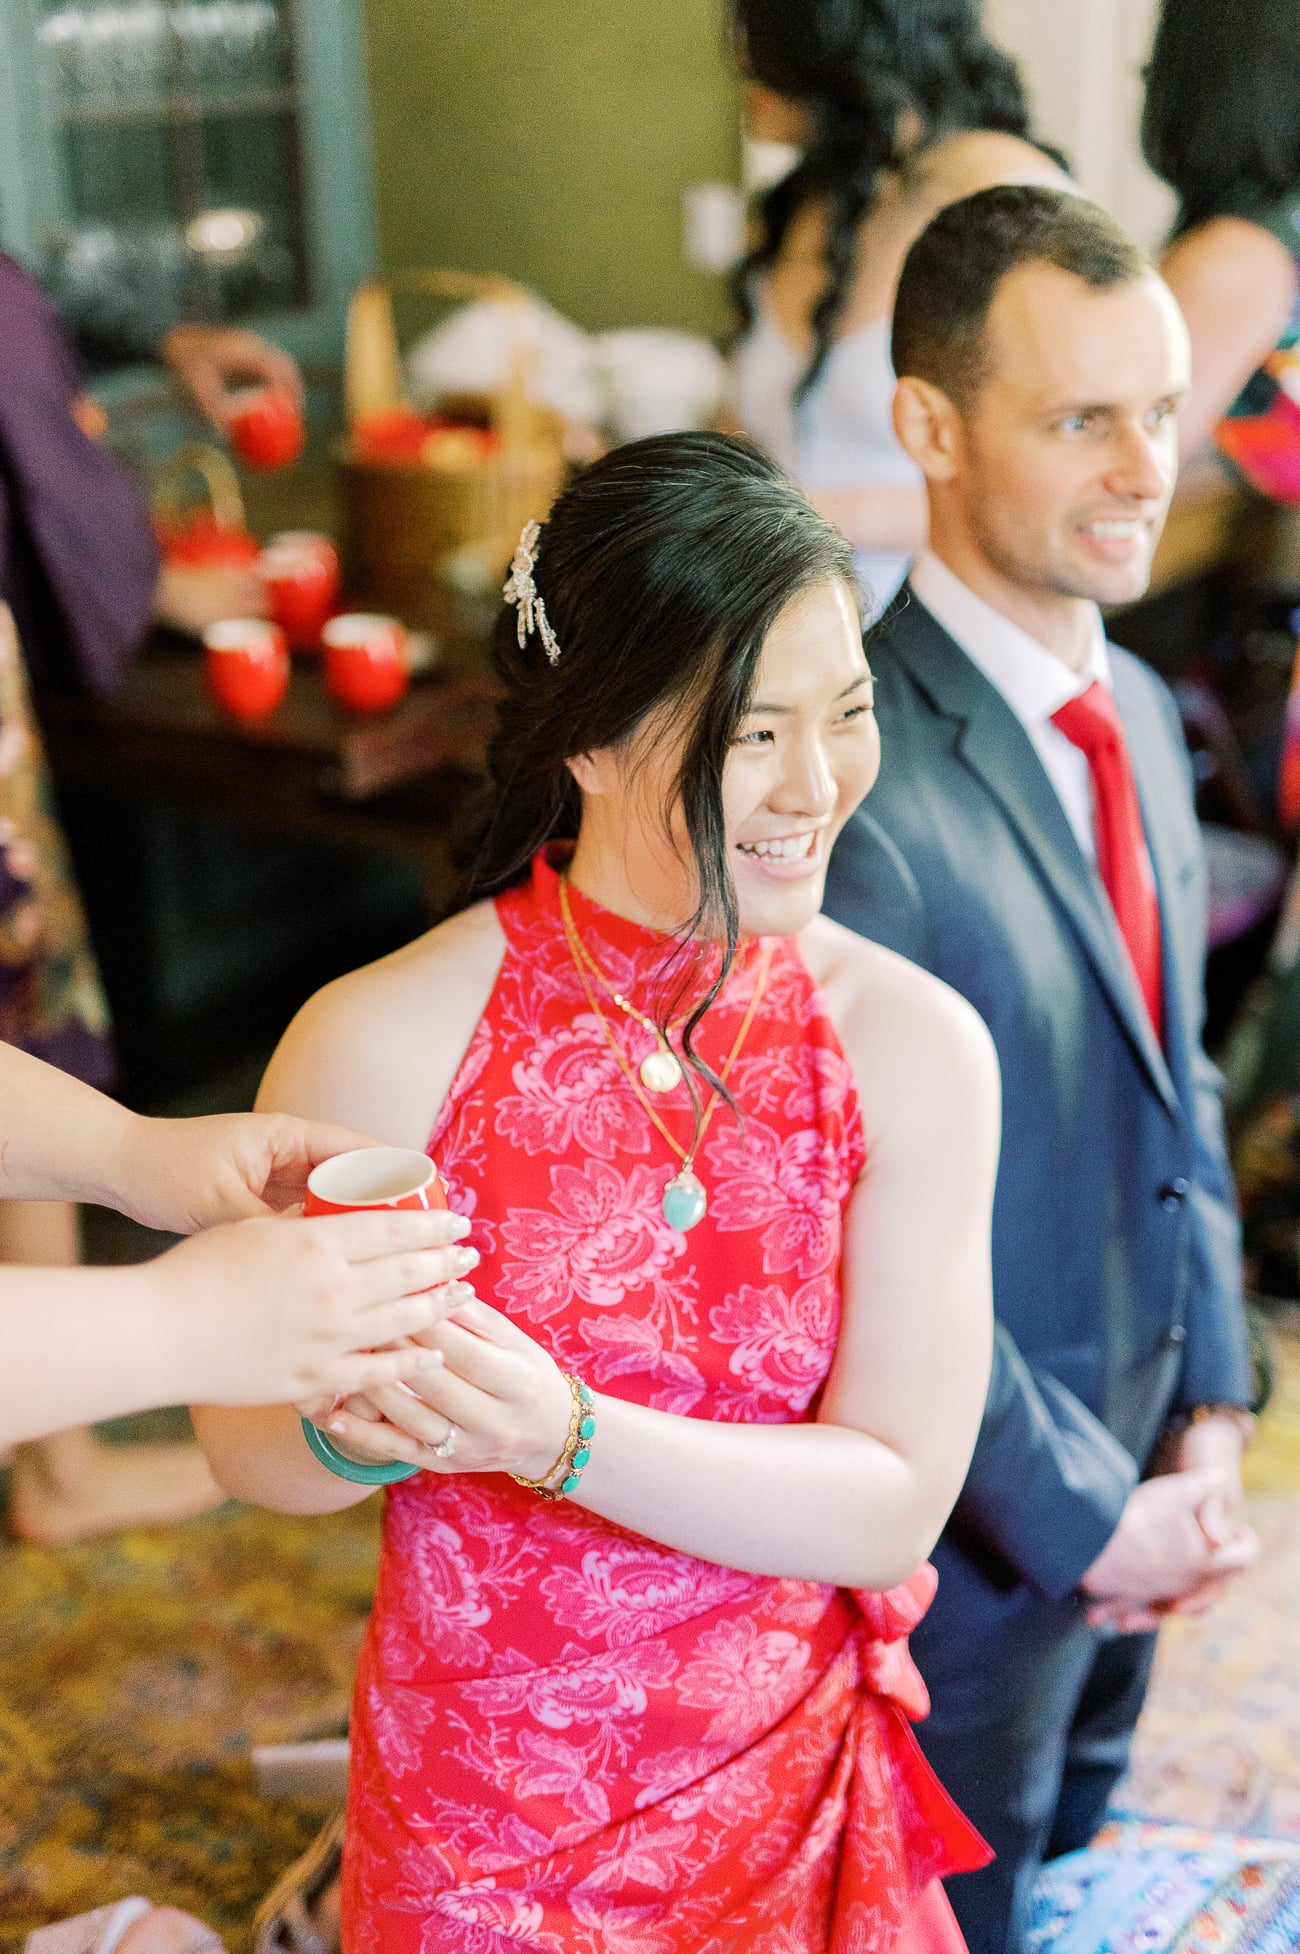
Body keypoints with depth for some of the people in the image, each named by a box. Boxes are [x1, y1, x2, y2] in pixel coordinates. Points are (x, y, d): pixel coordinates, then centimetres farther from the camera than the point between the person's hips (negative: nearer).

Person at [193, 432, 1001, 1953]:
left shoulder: (916, 1047, -13)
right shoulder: (386, 1043, -19)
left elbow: (893, 1508, -14)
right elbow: (240, 1440, -7)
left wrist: (560, 1438, -29)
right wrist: (355, 1429, -30)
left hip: (795, 1806, 2)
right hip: (480, 1825, -1)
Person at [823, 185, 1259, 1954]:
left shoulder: (1140, 710, 1)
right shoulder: (862, 780, -29)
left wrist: (1207, 1413, 2)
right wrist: (1079, 1516, -15)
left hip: (1128, 1494, 7)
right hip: (970, 1537, -7)